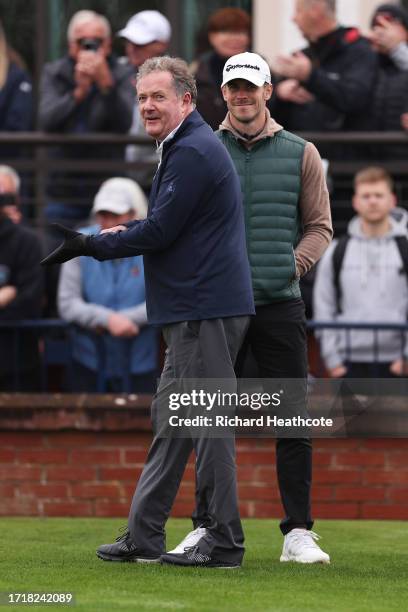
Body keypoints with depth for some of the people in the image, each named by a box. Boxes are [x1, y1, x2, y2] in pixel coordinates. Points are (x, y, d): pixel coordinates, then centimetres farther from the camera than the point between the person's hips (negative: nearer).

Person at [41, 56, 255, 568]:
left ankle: (224, 543, -5)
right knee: (171, 420, 12)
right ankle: (143, 537, 17)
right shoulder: (186, 147, 19)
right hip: (196, 311, 11)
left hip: (205, 310, -11)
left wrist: (93, 246, -9)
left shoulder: (193, 152, -15)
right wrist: (121, 233, 15)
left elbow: (160, 231, -18)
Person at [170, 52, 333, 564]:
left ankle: (298, 532, 0)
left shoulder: (300, 154, 8)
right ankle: (206, 527, 10)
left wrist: (293, 264, -6)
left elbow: (319, 226, 11)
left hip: (279, 305, -1)